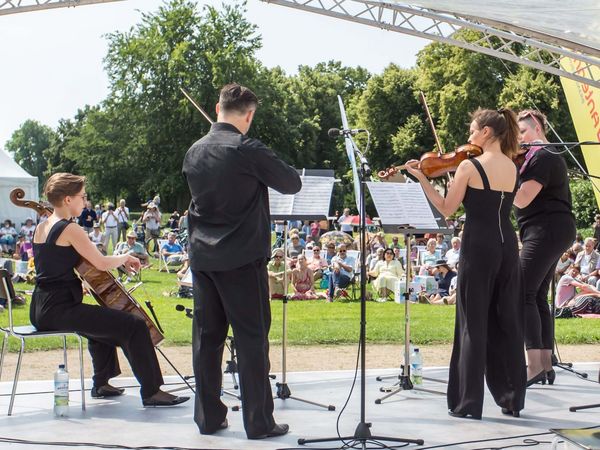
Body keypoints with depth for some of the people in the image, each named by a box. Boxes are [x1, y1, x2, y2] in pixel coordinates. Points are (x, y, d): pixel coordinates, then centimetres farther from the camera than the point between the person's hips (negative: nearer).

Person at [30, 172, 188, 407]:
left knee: (102, 324, 36)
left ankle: (101, 384, 42)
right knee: (134, 326, -13)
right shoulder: (70, 229, -14)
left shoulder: (41, 228, 13)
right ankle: (151, 392, -10)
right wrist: (126, 258, 1)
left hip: (40, 310, 10)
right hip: (60, 309, -10)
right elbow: (102, 263, -19)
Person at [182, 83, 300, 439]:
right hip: (242, 259, -6)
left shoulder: (194, 152, 6)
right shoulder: (249, 151, -14)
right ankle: (259, 422, 4)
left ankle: (209, 417, 16)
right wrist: (269, 169, 15)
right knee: (252, 340, 1)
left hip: (203, 258, 6)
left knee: (207, 337, 10)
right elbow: (292, 184, -4)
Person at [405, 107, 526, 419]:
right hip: (507, 247, 6)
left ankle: (469, 403, 2)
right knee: (508, 323, 11)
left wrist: (421, 177, 0)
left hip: (479, 248, -6)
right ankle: (512, 398, 16)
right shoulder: (512, 168, 9)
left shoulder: (469, 166, -10)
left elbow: (447, 209, -6)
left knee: (474, 324, 0)